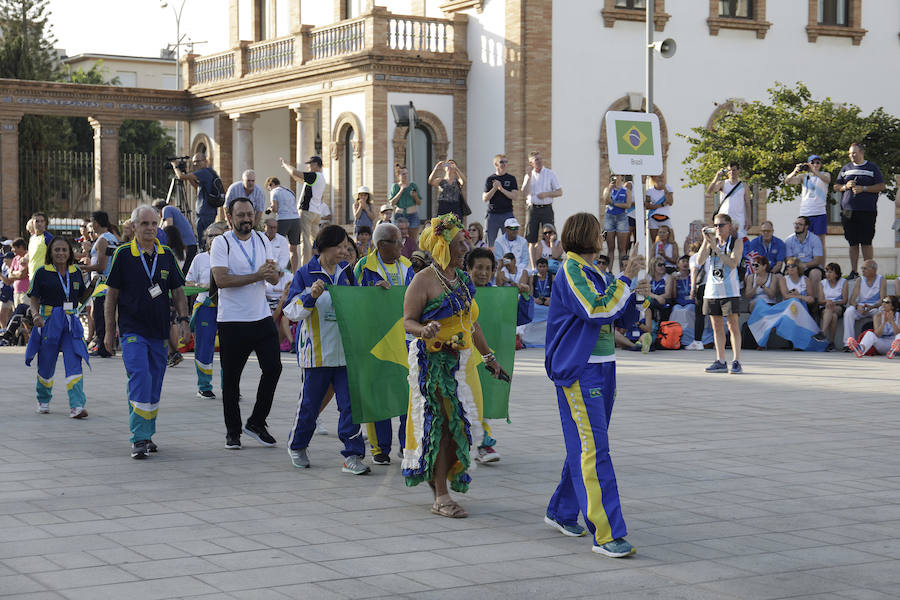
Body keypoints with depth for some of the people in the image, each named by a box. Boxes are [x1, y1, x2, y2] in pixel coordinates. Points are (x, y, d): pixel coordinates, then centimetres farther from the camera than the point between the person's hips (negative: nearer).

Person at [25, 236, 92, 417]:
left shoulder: (76, 272, 10)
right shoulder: (42, 272, 0)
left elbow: (82, 298, 18)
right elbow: (34, 297, 1)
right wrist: (36, 314, -16)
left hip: (71, 322, 2)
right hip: (48, 321, -2)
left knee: (74, 363, -11)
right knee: (46, 364, 7)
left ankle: (76, 406, -16)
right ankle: (43, 400, 30)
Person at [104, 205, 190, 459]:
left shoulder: (166, 255, 8)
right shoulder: (123, 254, -2)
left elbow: (178, 291, 14)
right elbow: (112, 293, 2)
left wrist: (183, 319, -1)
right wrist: (109, 331, 0)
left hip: (159, 332, 4)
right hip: (132, 331, -4)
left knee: (154, 386, 8)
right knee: (140, 381, -16)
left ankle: (147, 434, 21)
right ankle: (139, 439, -14)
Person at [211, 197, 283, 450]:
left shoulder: (262, 240, 9)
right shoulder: (221, 243, -6)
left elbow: (274, 278, 7)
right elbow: (221, 279, -18)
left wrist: (273, 271, -18)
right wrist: (257, 275, -20)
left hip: (262, 317, 4)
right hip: (232, 321, -4)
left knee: (273, 367, -3)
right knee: (231, 377, 4)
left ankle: (256, 422, 12)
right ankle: (232, 431, 16)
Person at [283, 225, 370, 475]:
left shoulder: (347, 271, 9)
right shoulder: (305, 274, -3)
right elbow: (291, 311, -8)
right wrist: (311, 296, -23)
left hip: (346, 350, 3)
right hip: (317, 352, -3)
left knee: (351, 403, -4)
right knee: (309, 402, 9)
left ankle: (352, 456, -1)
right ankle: (297, 446, 32)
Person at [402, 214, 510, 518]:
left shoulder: (463, 279, 13)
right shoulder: (424, 280, -9)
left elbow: (472, 323, 21)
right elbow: (408, 321, -11)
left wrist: (489, 358, 22)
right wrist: (424, 331, -32)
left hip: (461, 361, 7)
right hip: (433, 360, -7)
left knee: (458, 423, 4)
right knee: (443, 424, -8)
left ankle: (437, 474, 22)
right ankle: (441, 498, -3)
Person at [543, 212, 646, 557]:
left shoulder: (590, 272, 18)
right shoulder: (571, 272, -11)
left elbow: (619, 318, 20)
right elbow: (598, 310, -24)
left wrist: (632, 295, 2)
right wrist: (626, 279, -16)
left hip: (602, 368, 10)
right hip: (578, 372, -10)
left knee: (583, 448, 15)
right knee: (593, 451, -13)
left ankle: (561, 512, 30)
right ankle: (606, 535, -16)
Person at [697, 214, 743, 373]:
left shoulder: (737, 242, 1)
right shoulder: (711, 241, 11)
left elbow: (733, 263, -14)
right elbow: (699, 261, -1)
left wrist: (715, 247, -16)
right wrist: (706, 241, -9)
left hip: (729, 290, -4)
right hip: (712, 289, 4)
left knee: (733, 325, -7)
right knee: (717, 327, 7)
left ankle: (737, 362, -5)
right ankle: (720, 362, 12)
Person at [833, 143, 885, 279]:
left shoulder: (872, 168, 5)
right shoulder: (846, 168, 16)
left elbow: (881, 186, 0)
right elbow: (835, 187, 18)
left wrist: (863, 189, -10)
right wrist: (846, 186, -2)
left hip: (867, 211, -3)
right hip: (848, 211, 3)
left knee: (866, 242, -5)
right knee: (853, 243, 5)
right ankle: (853, 272, 9)